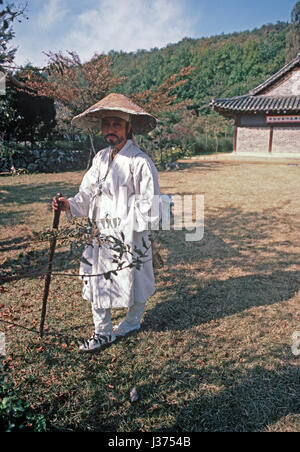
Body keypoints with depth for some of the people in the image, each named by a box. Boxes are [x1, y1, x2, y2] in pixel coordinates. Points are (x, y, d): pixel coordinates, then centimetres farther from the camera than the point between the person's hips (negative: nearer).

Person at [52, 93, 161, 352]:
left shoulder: (140, 161, -11)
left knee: (133, 280, 10)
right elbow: (88, 194, 12)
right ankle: (103, 331, 28)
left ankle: (132, 323, 38)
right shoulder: (100, 159, 10)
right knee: (96, 280, 10)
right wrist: (69, 205, -6)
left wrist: (127, 229, -17)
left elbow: (150, 203, -11)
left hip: (131, 236, -6)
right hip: (100, 234, 6)